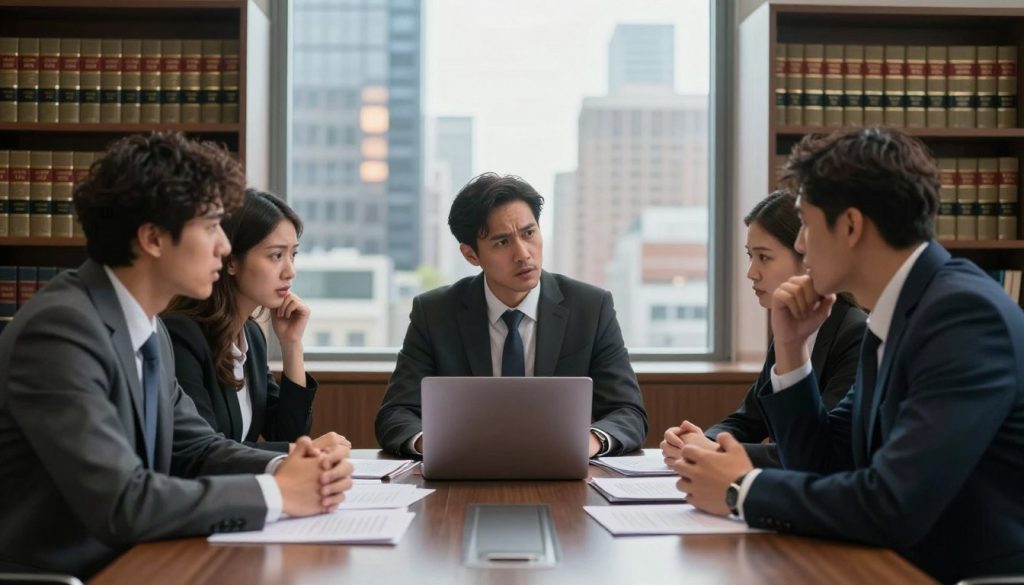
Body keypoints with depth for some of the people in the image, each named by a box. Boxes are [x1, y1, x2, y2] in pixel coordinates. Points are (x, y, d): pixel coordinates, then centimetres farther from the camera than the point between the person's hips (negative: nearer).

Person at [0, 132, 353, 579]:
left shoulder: (148, 328, 6)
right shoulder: (61, 329, -20)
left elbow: (194, 447, 10)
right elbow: (121, 503, -26)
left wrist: (284, 469, -8)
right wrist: (275, 492, -19)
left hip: (119, 567, 7)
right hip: (55, 574, -7)